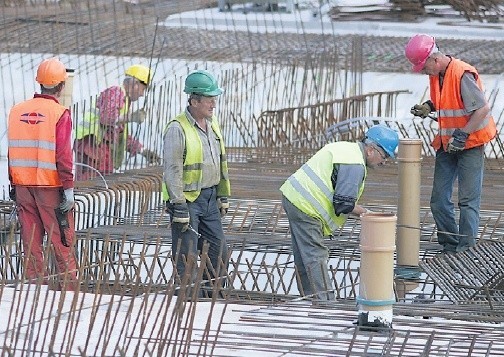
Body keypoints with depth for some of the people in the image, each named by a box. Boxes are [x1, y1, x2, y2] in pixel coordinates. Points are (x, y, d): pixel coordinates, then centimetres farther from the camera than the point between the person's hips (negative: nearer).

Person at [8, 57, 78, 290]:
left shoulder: (17, 111, 6)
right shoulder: (59, 114, -10)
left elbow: (11, 152, 11)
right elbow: (63, 155, -14)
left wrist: (13, 185, 17)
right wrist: (68, 188, -11)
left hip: (23, 186, 5)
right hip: (51, 186, -5)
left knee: (31, 241, 9)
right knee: (62, 240, 1)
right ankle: (69, 287, 1)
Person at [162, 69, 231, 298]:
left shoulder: (212, 124, 10)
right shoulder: (177, 129, -15)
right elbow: (172, 170, -17)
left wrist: (223, 197, 18)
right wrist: (179, 208, -20)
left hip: (210, 199, 8)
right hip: (187, 199, -8)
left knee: (219, 253, 9)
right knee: (187, 258, -4)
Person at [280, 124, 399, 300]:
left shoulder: (344, 148, 16)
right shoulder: (355, 165, -17)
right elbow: (344, 204, -21)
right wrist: (364, 212, -4)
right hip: (305, 207, -10)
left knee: (304, 255, 16)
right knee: (315, 255, -7)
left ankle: (310, 296, 23)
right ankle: (324, 300, -6)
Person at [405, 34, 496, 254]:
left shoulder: (462, 75, -23)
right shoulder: (436, 74, 4)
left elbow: (483, 108, -24)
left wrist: (463, 135, -25)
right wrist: (428, 107, 0)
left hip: (470, 144, -8)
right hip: (446, 145, 8)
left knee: (468, 199, -5)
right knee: (439, 200, 7)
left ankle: (466, 247, -1)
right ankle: (449, 242, 16)